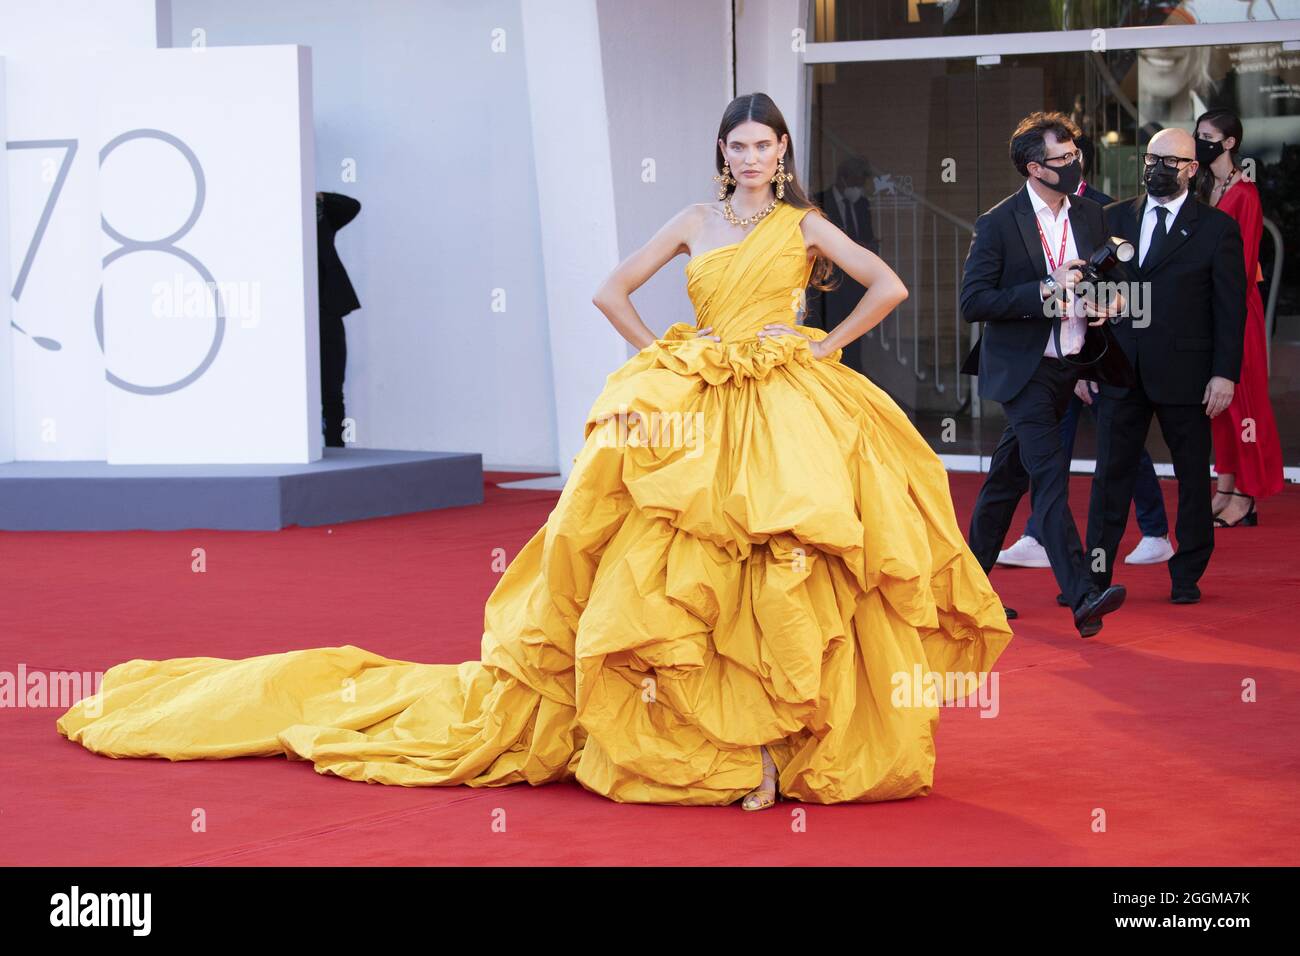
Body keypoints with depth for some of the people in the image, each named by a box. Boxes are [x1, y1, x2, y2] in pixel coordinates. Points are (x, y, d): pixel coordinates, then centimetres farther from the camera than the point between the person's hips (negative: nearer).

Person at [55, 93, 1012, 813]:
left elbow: (889, 285, 3)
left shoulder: (805, 226, 7)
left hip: (787, 416, -2)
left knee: (785, 580, -10)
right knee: (675, 572, -3)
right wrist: (668, 358, 5)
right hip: (695, 419, 2)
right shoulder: (696, 222, 12)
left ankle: (780, 735, -3)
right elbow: (613, 289, 12)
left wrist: (825, 347, 0)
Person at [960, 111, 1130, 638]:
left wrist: (1105, 302, -3)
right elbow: (973, 302, -15)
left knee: (1009, 476, 15)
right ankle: (1082, 595, -24)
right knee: (1050, 472, -17)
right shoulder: (998, 224, -11)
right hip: (1023, 370, -6)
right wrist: (1043, 293, -22)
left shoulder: (1089, 215, 7)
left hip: (1068, 364, 6)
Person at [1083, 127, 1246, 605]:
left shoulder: (1217, 227, -1)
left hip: (1184, 373, -3)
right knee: (1111, 473, 3)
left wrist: (1225, 373, -10)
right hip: (1121, 370, 3)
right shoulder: (1114, 219, 9)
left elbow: (1230, 308, -3)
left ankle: (1187, 575, 17)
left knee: (1192, 475, 6)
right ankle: (1096, 574, 7)